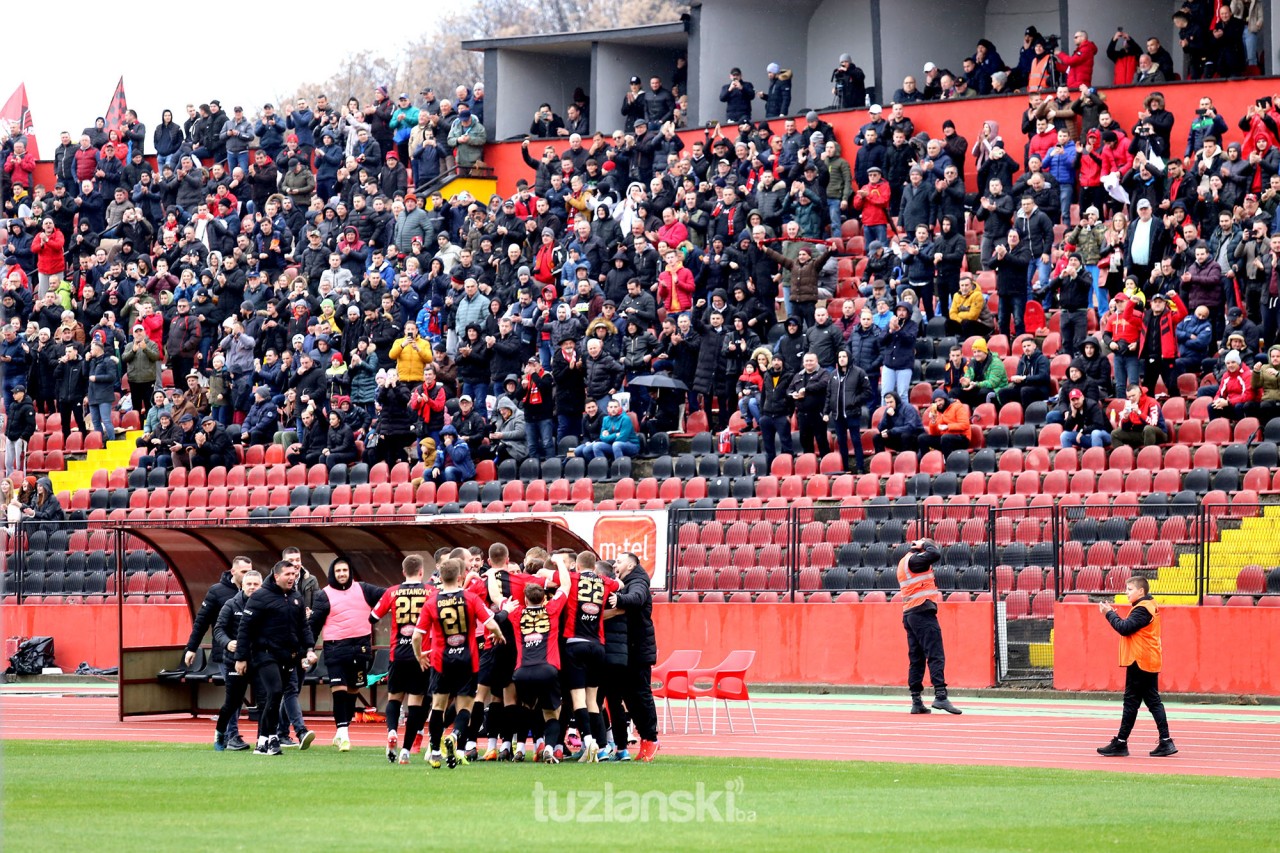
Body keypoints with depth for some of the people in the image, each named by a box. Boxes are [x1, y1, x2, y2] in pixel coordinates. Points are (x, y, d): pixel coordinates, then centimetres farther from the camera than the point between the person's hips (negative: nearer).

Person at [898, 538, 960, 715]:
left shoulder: (904, 562, 21)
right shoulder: (913, 560, -8)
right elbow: (935, 554, -20)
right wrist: (925, 544, -3)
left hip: (909, 614, 10)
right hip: (923, 612, -10)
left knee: (916, 659, 9)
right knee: (936, 655, -13)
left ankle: (916, 701, 7)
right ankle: (940, 696, -23)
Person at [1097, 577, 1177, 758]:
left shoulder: (1142, 609, -15)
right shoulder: (1149, 607, 17)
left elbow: (1125, 628, -22)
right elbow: (1129, 628, 16)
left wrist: (1110, 614, -11)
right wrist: (1114, 614, 7)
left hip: (1139, 662, -10)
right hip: (1150, 662, 10)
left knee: (1131, 702, -5)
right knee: (1154, 701, 9)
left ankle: (1120, 743, -2)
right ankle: (1165, 742, 4)